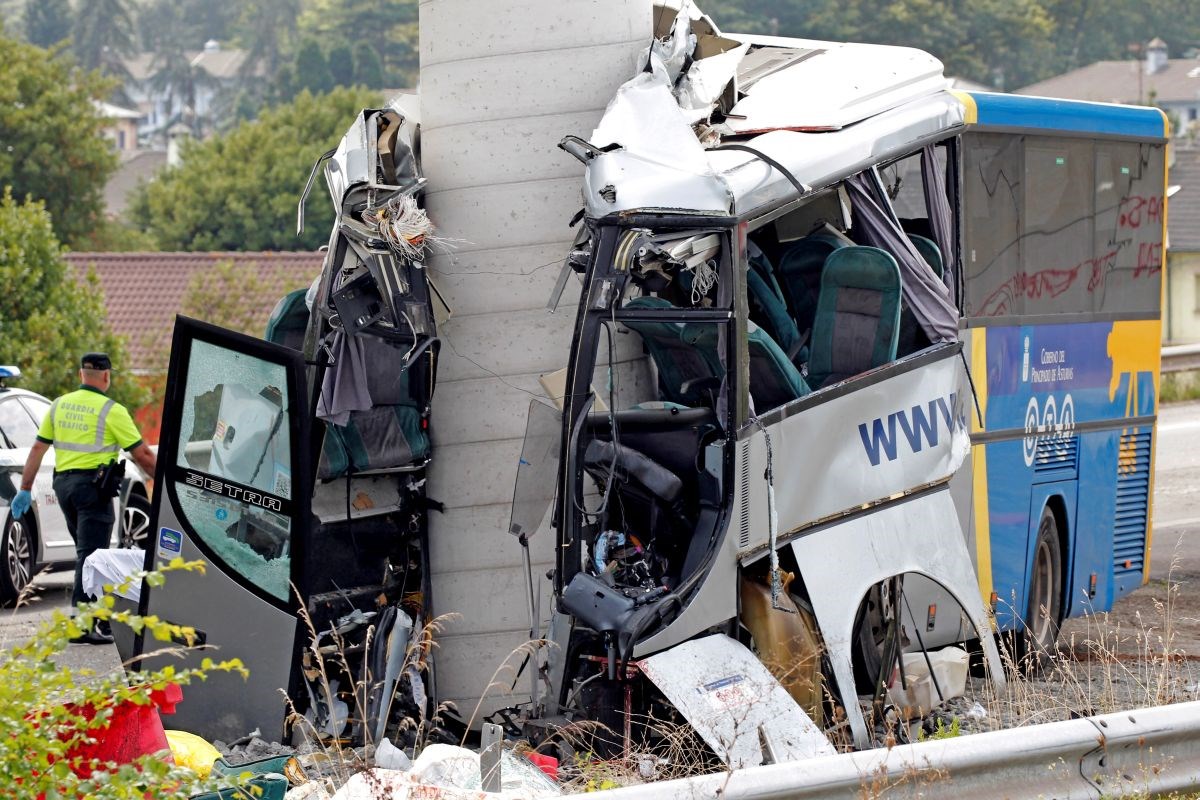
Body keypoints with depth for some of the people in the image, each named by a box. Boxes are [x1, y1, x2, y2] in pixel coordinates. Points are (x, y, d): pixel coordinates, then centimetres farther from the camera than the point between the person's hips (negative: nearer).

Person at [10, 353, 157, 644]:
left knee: (86, 552, 19)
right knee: (90, 555, -7)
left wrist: (25, 489, 16)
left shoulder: (59, 405, 10)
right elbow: (141, 454, -8)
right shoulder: (111, 411, -8)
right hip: (93, 484, -6)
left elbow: (38, 449, 11)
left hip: (63, 483, 6)